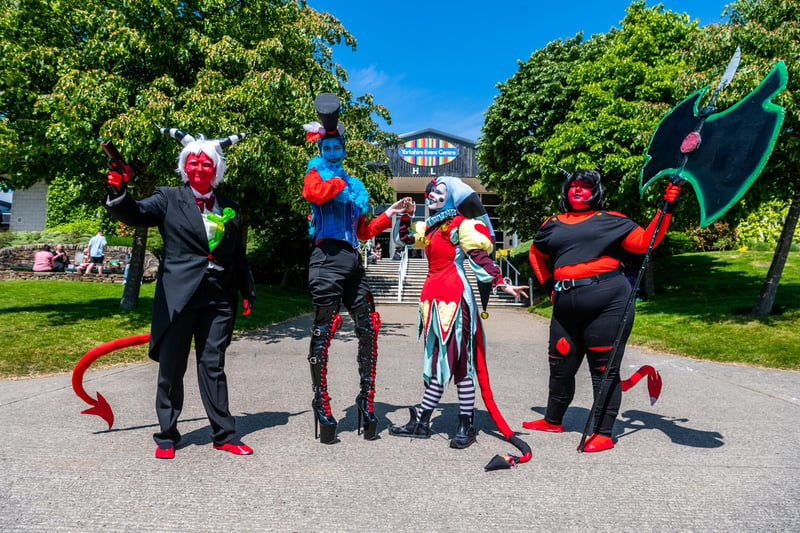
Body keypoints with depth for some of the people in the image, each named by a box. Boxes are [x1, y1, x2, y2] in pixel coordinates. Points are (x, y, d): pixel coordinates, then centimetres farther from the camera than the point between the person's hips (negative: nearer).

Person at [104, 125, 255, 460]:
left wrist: (248, 291, 14)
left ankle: (224, 435, 16)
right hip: (178, 296, -2)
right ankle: (166, 436, 22)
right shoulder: (169, 199, 7)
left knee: (213, 367, 8)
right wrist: (118, 194, -28)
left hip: (218, 299, 2)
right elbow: (136, 214, -9)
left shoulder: (229, 209, 13)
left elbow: (238, 256, 16)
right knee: (171, 368, 7)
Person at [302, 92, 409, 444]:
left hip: (352, 262, 7)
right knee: (324, 330, -5)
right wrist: (340, 182, -8)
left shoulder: (353, 185, 25)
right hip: (328, 258, -7)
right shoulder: (318, 171, 6)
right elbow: (312, 192, -22)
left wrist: (386, 217, 15)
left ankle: (366, 400, 17)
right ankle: (321, 406, 4)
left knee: (368, 328, 6)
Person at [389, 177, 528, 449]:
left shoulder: (461, 224, -5)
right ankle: (421, 422, 17)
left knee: (458, 361, -5)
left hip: (454, 296, -8)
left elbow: (481, 258, -10)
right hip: (432, 296, 8)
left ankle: (467, 426, 5)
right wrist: (406, 215, 20)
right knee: (436, 361, 11)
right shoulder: (429, 226, 18)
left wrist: (502, 283, -19)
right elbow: (403, 239, 32)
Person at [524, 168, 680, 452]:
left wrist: (666, 208, -9)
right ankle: (553, 420, 35)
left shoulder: (609, 220, 6)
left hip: (607, 301, -4)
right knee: (560, 365, 14)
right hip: (566, 308, 4)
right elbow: (536, 254, 30)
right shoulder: (554, 224, 16)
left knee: (605, 369, 1)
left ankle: (603, 433, 13)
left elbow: (644, 241, -3)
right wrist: (548, 285, 20)